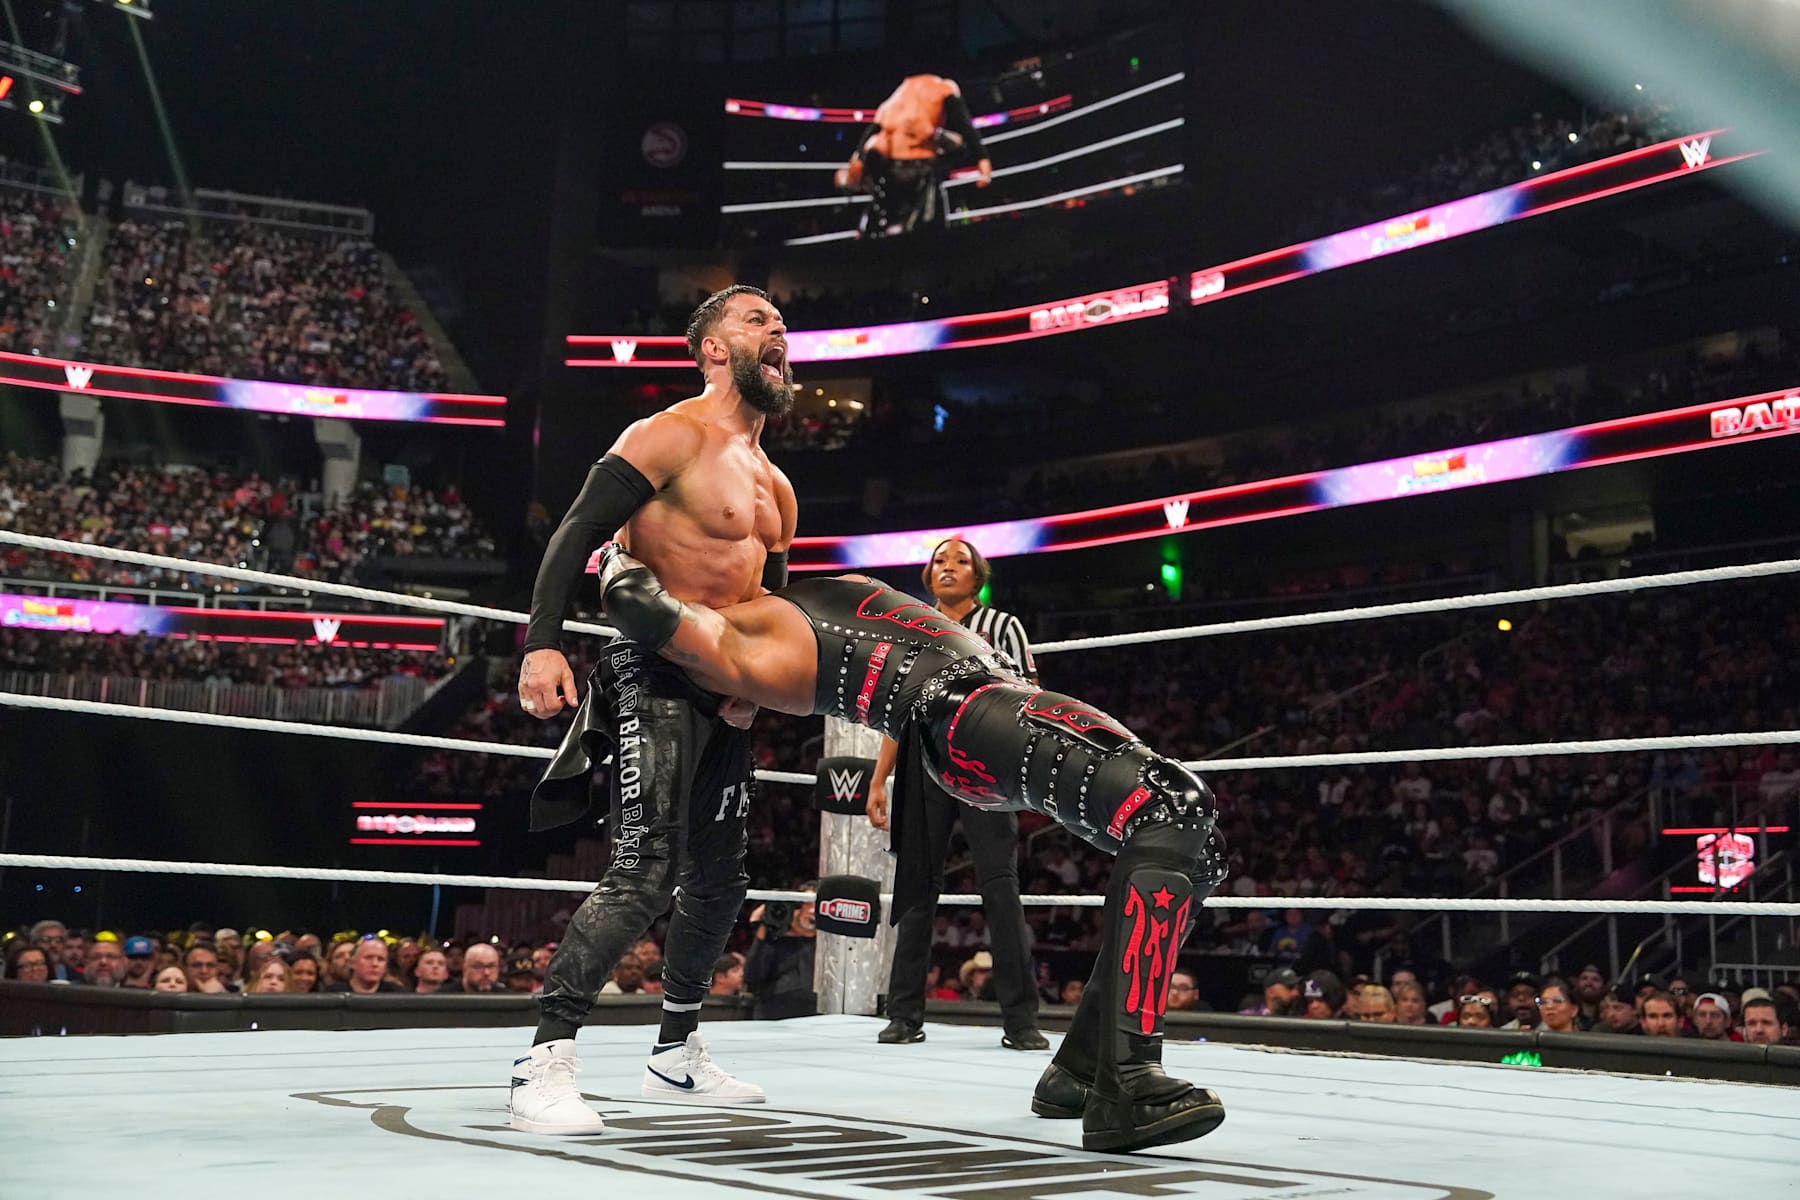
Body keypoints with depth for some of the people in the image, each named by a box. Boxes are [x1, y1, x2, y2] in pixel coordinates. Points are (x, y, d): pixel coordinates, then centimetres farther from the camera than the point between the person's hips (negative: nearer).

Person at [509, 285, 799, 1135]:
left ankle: (677, 1055, 27)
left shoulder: (776, 488, 19)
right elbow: (576, 534, -15)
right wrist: (542, 643, -27)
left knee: (719, 880, 13)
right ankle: (543, 1064, -9)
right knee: (643, 879, -17)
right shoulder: (672, 437, -6)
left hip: (727, 695, 9)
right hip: (654, 675, -9)